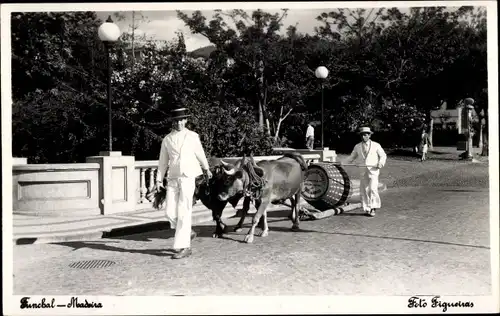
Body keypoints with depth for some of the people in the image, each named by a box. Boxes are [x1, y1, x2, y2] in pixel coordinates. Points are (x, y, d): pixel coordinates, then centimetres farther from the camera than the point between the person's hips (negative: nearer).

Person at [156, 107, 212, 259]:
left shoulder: (192, 136, 4)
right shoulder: (167, 139, 8)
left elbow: (200, 154, 18)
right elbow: (163, 161, 11)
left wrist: (206, 169, 30)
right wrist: (159, 179, 5)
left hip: (188, 178, -3)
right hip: (172, 179, 3)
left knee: (184, 213, -6)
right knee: (170, 212, 0)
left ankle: (183, 247, 2)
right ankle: (187, 232, 26)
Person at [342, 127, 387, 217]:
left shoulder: (376, 145, 3)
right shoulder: (357, 147, 10)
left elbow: (383, 155, 9)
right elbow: (351, 158, 15)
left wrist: (381, 163, -11)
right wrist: (342, 163, 1)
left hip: (373, 170, -3)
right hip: (362, 171, 3)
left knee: (372, 189, -16)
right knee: (364, 190, 2)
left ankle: (373, 208, -2)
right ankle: (367, 209, 12)